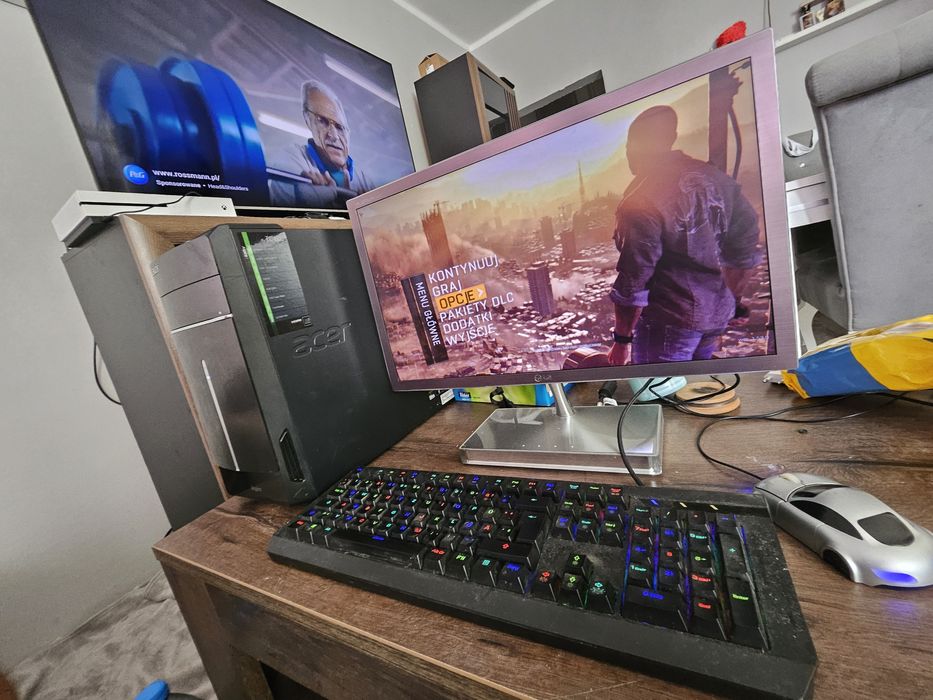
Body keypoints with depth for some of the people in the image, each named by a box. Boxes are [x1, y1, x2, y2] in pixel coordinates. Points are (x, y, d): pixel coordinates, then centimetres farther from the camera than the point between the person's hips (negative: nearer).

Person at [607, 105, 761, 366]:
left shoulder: (641, 200, -18)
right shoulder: (717, 179, 5)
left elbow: (634, 279, -20)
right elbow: (747, 254, 10)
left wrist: (622, 339, -11)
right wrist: (727, 307, 22)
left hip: (669, 320, -7)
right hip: (717, 315, 8)